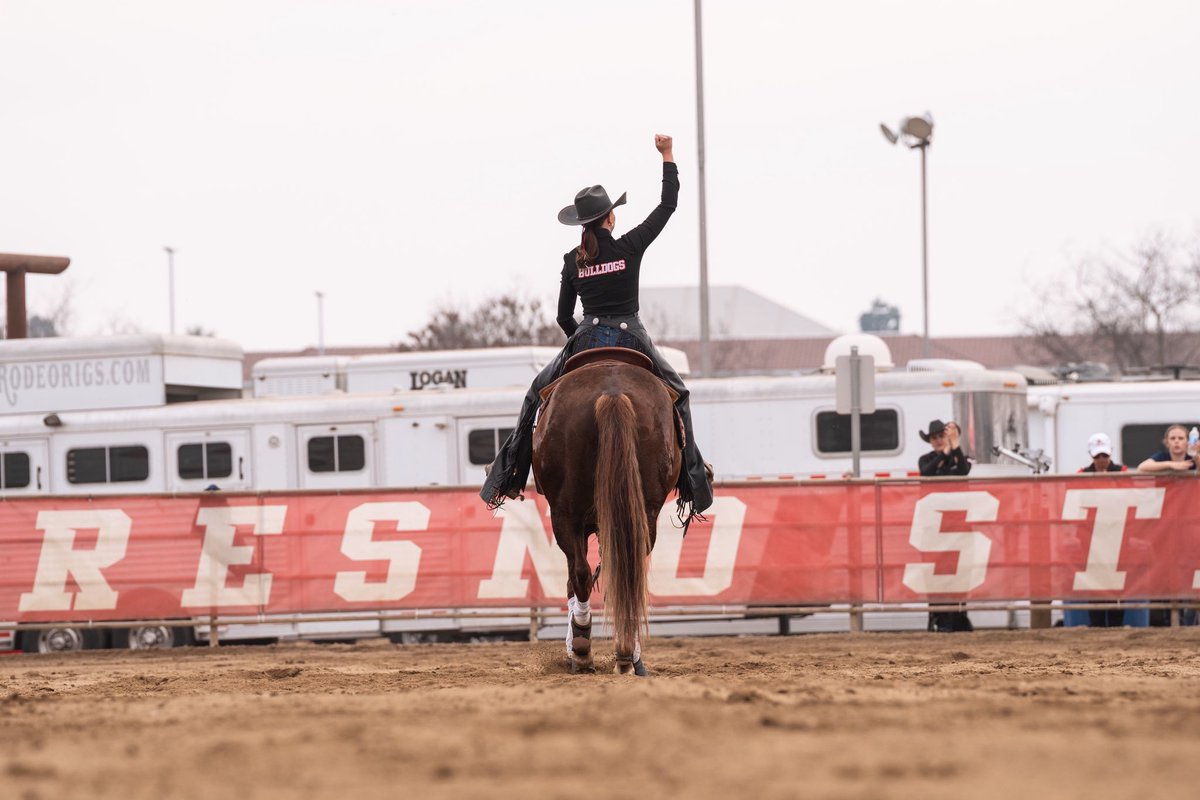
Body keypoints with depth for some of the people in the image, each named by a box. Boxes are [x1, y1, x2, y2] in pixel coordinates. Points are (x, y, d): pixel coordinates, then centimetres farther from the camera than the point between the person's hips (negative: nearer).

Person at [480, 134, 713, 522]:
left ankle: (507, 476, 11)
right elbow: (668, 204, 1)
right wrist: (667, 156, 8)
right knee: (677, 392, 20)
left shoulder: (572, 260, 2)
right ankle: (692, 479, 13)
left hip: (586, 341, 2)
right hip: (631, 340, -1)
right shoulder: (630, 247, -6)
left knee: (538, 393, 19)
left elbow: (563, 316, 7)